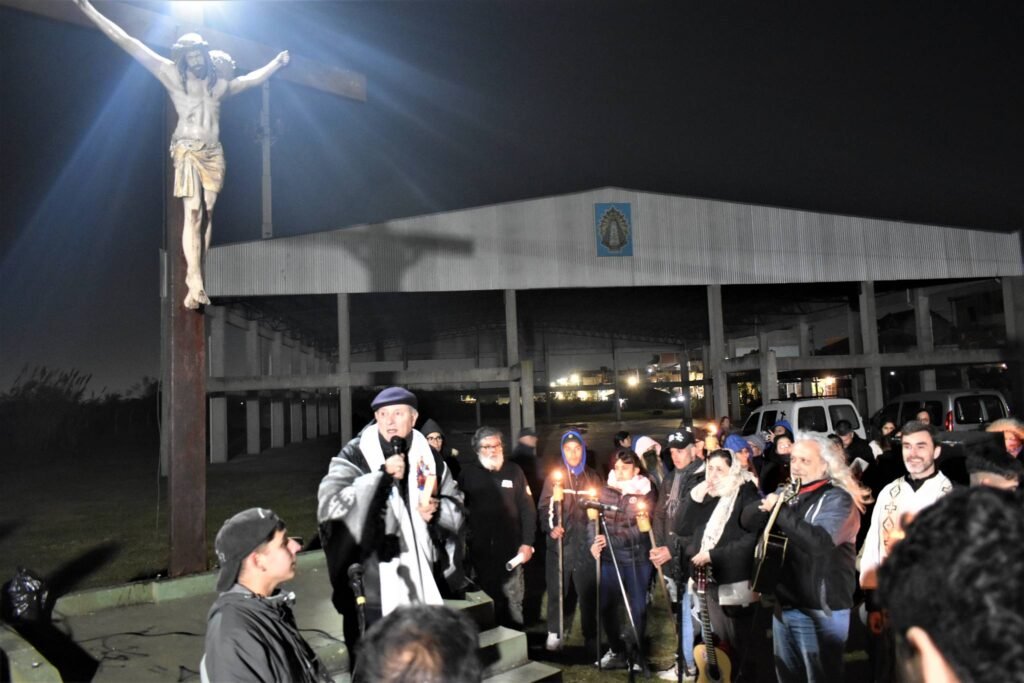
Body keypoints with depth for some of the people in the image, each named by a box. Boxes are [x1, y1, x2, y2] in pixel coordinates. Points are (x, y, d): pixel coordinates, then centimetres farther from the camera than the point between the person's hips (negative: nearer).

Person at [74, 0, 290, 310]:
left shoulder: (219, 83, 17)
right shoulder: (173, 75, 5)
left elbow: (251, 79, 35)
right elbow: (132, 46, 2)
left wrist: (276, 62, 44)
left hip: (214, 153, 4)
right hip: (188, 151, -4)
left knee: (207, 214, -2)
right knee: (192, 214, -14)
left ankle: (195, 278, 1)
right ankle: (195, 283, -17)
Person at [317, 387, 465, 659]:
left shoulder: (428, 458, 5)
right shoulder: (353, 457, -8)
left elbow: (457, 508, 14)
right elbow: (328, 506, -20)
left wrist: (436, 511, -9)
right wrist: (381, 475, -25)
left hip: (422, 586, 4)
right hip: (372, 591, -4)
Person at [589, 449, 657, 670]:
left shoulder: (647, 494, -6)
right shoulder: (605, 491, 4)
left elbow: (641, 529, -12)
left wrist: (611, 540, -19)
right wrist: (594, 542, -14)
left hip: (638, 558, -3)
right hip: (610, 558, 3)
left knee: (638, 607, 6)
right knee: (606, 605, 7)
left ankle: (635, 653, 27)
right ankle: (617, 651, 27)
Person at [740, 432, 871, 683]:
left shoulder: (837, 498, -10)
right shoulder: (786, 492, 10)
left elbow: (820, 541, -27)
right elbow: (747, 521, 5)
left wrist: (779, 510, -20)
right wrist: (765, 506, -16)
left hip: (820, 609, -7)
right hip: (783, 603, 7)